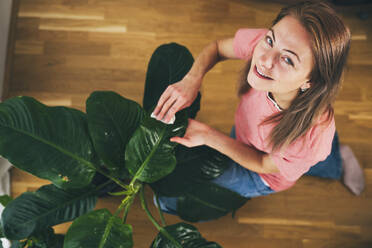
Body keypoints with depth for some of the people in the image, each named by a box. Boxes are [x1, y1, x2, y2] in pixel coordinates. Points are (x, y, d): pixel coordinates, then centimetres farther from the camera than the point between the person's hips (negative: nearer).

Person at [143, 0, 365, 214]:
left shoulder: (312, 136, -44)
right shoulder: (261, 43, -35)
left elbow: (264, 165, -23)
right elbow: (217, 48, -12)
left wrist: (208, 136, -34)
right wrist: (192, 79, -33)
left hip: (264, 176, -5)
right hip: (243, 134, 5)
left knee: (169, 199, -3)